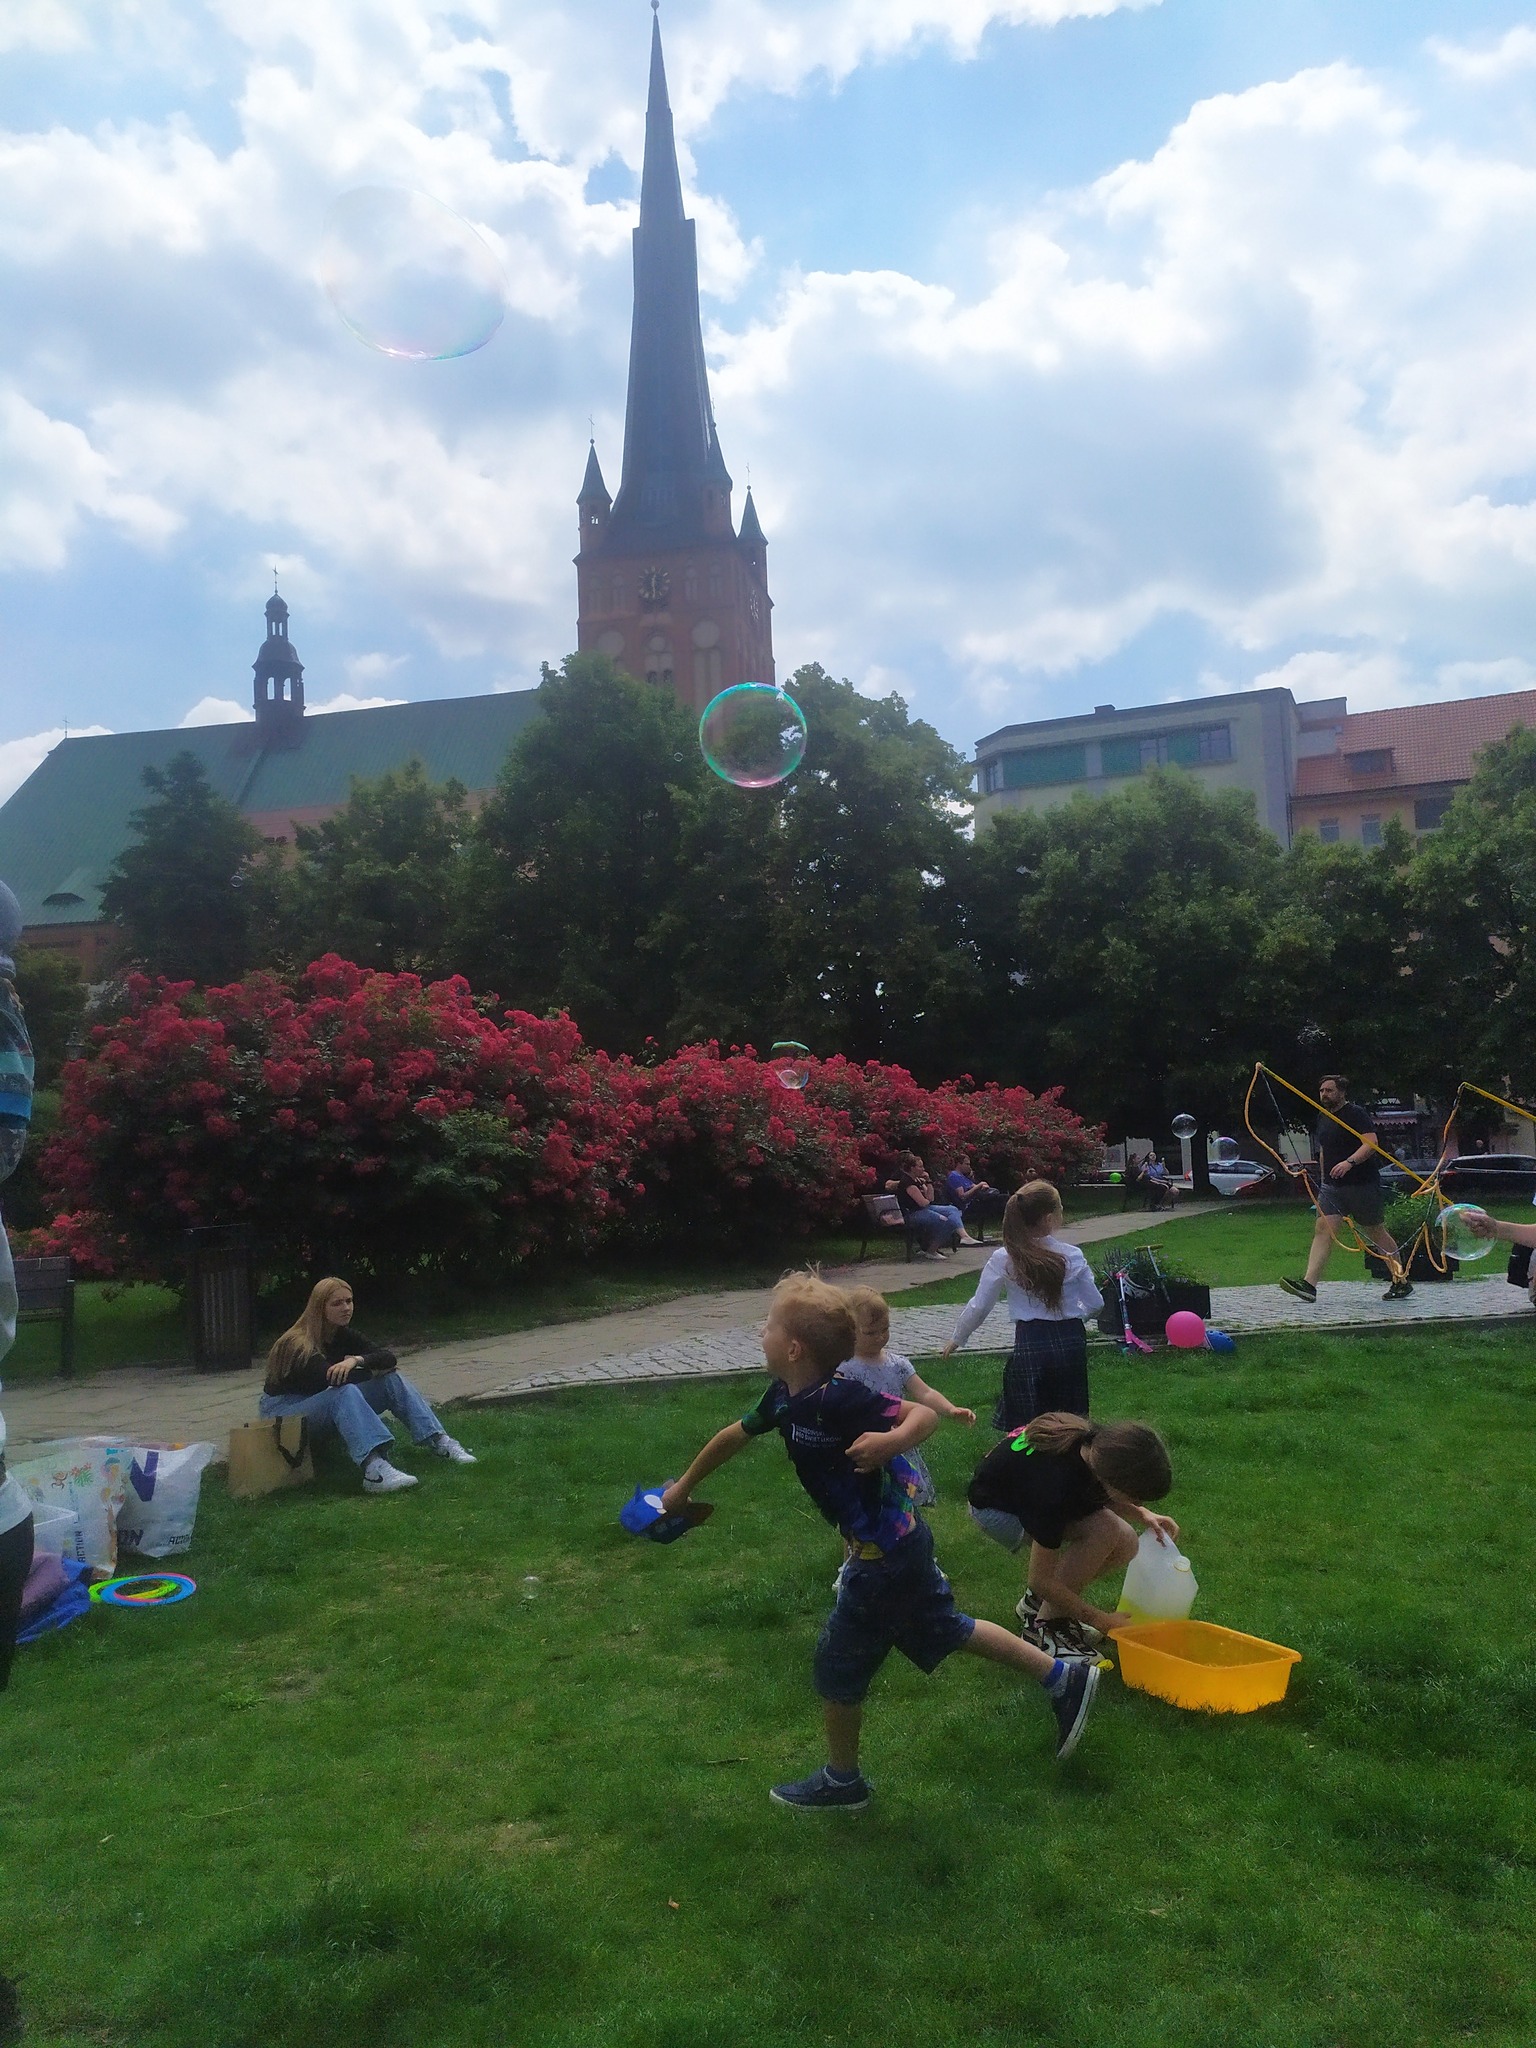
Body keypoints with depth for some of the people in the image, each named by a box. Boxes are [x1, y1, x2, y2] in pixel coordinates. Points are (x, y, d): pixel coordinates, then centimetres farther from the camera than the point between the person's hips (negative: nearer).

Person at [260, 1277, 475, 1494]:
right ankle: (375, 1470, -53)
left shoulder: (344, 1335, 0)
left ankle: (440, 1442, -18)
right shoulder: (299, 1344, -22)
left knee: (392, 1379, -8)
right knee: (344, 1391, -36)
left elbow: (389, 1357, -13)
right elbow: (331, 1378, -37)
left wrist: (358, 1360, -33)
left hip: (329, 1408, 8)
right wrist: (375, 1370, -22)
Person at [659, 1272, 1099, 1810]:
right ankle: (1064, 1679, 34)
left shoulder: (838, 1399, -28)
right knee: (948, 1630, 23)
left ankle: (841, 1781, 31)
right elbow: (735, 1435, 15)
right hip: (902, 1543, 9)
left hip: (883, 1554, -9)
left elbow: (925, 1413, -30)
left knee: (838, 1664, 9)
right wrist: (684, 1485, 27)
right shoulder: (785, 1397, -1)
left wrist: (892, 1441, -51)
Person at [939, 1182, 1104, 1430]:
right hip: (1071, 1341, 2)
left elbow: (979, 1307, -1)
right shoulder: (1072, 1256, -5)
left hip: (1030, 1346, -1)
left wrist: (955, 1339, 15)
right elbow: (1095, 1304, 2)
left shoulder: (1003, 1260, -7)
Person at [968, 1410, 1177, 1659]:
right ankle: (1044, 1627, -12)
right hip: (994, 1508, -7)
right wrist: (1103, 1622, -19)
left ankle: (1037, 1601, 10)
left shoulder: (1098, 1444, -21)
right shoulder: (1055, 1487, -39)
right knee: (1104, 1530, -27)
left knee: (1124, 1544, -10)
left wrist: (1142, 1514, -10)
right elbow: (1040, 1580, -26)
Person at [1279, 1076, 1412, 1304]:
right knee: (1323, 1229, -8)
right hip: (1332, 1186, 7)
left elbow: (1371, 1144, -20)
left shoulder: (1357, 1114, -9)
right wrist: (1324, 1179, 26)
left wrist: (1350, 1162, -33)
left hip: (1362, 1184, -7)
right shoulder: (1325, 1120, 16)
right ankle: (1308, 1284, -18)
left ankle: (1402, 1281, 22)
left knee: (1376, 1232, 6)